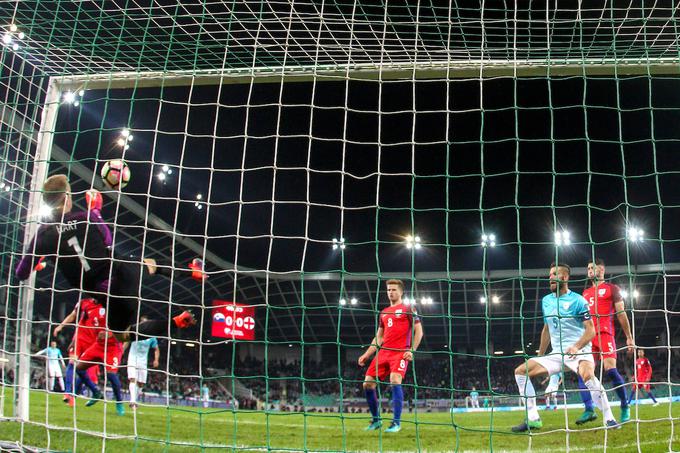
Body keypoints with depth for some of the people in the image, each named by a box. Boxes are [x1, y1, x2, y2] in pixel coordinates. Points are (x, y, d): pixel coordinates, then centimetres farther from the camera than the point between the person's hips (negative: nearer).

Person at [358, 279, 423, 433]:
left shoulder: (408, 309, 6)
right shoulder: (384, 312, 22)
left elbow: (418, 331, 0)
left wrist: (412, 350, -12)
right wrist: (366, 354, 17)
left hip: (401, 352, -6)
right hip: (383, 352, 6)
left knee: (395, 380, -27)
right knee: (368, 383, -3)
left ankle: (396, 422, -19)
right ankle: (376, 419, 14)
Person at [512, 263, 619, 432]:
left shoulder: (577, 300, -8)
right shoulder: (546, 301, 11)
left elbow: (591, 330, -11)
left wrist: (577, 346, -28)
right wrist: (540, 356, 22)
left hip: (578, 351, -7)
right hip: (556, 353, 7)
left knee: (588, 375, -39)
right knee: (521, 371, -3)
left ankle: (609, 419, -24)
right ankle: (533, 419, -1)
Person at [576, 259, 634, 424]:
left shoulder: (611, 289, 9)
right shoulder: (585, 293, 24)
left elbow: (621, 314, 5)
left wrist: (629, 337, -1)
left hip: (604, 334, -5)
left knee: (610, 370, -16)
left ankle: (625, 407, 1)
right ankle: (589, 410, -4)